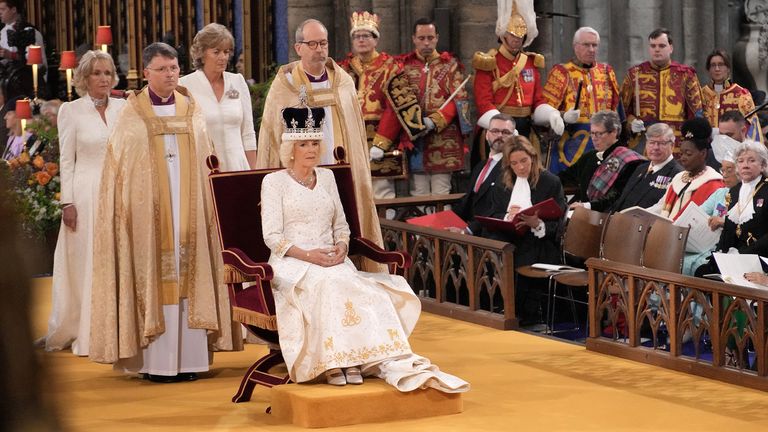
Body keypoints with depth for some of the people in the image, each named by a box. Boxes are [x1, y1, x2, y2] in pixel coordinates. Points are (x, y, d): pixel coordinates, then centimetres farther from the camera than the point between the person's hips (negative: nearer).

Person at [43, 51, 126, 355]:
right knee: (86, 264, 1)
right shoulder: (71, 111, 0)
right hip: (86, 194, -3)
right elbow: (66, 161, -1)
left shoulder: (124, 108, 8)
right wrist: (67, 202, -7)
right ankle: (86, 336, 7)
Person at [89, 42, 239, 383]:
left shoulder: (191, 112, 10)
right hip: (149, 210, -3)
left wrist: (201, 201, 4)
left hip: (188, 209, 3)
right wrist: (129, 206, -8)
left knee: (188, 277, 1)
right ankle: (156, 361, -3)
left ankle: (188, 358, 3)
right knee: (153, 278, -5)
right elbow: (118, 169, 1)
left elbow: (204, 163, 13)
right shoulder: (133, 115, 1)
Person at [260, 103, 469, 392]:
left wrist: (342, 246, -3)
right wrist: (308, 255, -18)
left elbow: (341, 226, 21)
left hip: (331, 261, 4)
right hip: (291, 263, -4)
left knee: (367, 290, -27)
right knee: (327, 283, -38)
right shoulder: (274, 182, 4)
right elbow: (272, 237, -4)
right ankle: (335, 362, -41)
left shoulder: (326, 178, 20)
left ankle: (392, 363, -40)